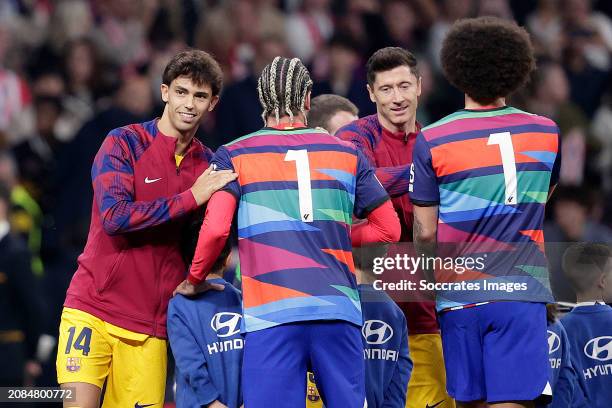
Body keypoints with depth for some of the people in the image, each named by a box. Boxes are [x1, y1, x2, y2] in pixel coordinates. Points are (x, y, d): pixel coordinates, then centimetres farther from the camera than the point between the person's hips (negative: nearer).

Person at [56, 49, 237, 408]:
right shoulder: (124, 143, -4)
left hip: (150, 329, 4)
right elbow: (114, 216, -18)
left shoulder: (209, 165, 9)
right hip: (92, 309, -4)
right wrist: (191, 197, -19)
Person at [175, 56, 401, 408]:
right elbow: (389, 229, 14)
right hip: (339, 311, 2)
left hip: (270, 313, -2)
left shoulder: (234, 156, 6)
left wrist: (194, 280, 11)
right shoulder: (346, 154, 12)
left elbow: (215, 229, -6)